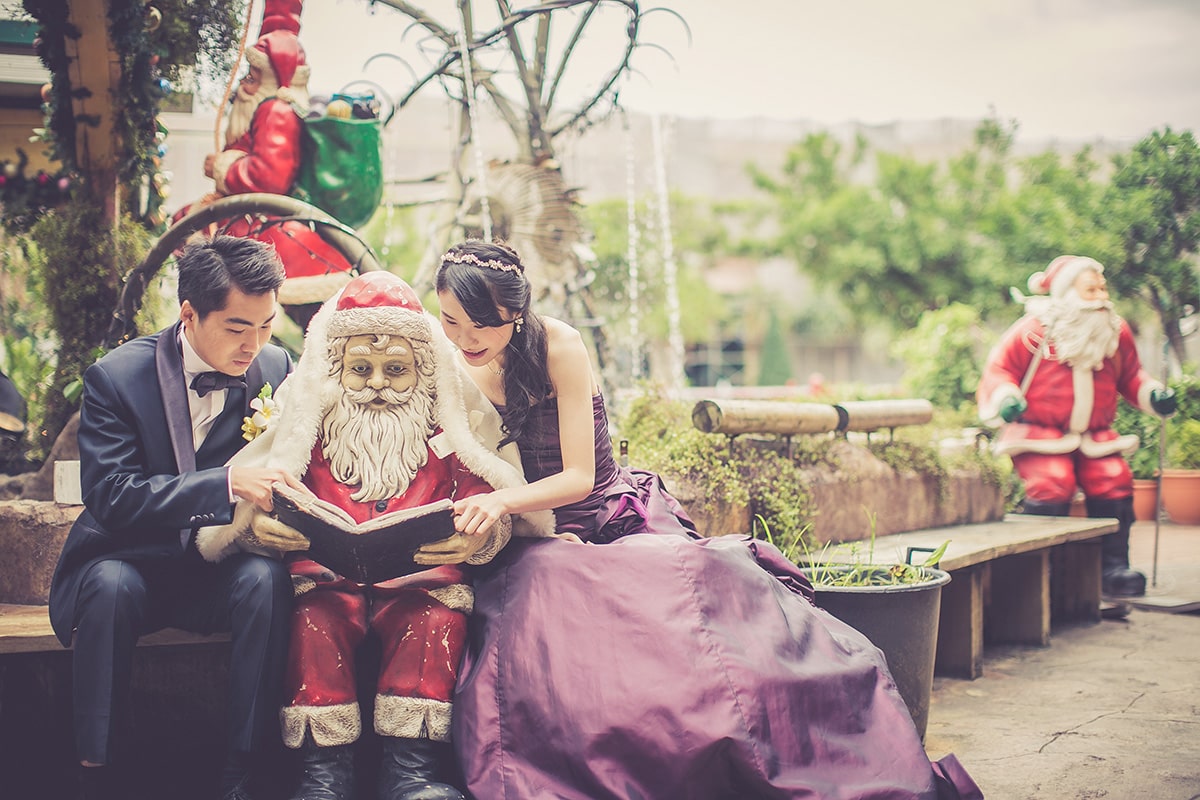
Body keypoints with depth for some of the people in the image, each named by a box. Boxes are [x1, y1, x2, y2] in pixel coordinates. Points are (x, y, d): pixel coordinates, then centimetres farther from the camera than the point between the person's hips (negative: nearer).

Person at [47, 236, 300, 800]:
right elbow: (111, 496, -22)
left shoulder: (276, 368, -2)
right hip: (130, 559, -2)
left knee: (266, 577, -30)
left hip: (219, 570, 2)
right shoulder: (115, 377, -12)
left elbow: (283, 476, 7)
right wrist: (227, 483, -34)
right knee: (112, 582, -35)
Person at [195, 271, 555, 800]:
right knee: (317, 615, -32)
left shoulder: (447, 433, 9)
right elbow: (246, 492, 3)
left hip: (421, 578, 0)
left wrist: (482, 533, -25)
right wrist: (255, 523, -22)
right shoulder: (307, 424, 11)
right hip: (327, 574, 0)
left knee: (437, 616, -32)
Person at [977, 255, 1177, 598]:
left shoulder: (1117, 332, 8)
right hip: (1040, 434, -4)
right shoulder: (1035, 330, -7)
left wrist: (1153, 393, 2)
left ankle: (1113, 567, -7)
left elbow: (1130, 376, 21)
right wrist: (1007, 397, -22)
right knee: (1053, 483, -28)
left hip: (1094, 436, 5)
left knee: (1115, 480, -18)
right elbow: (999, 369, -3)